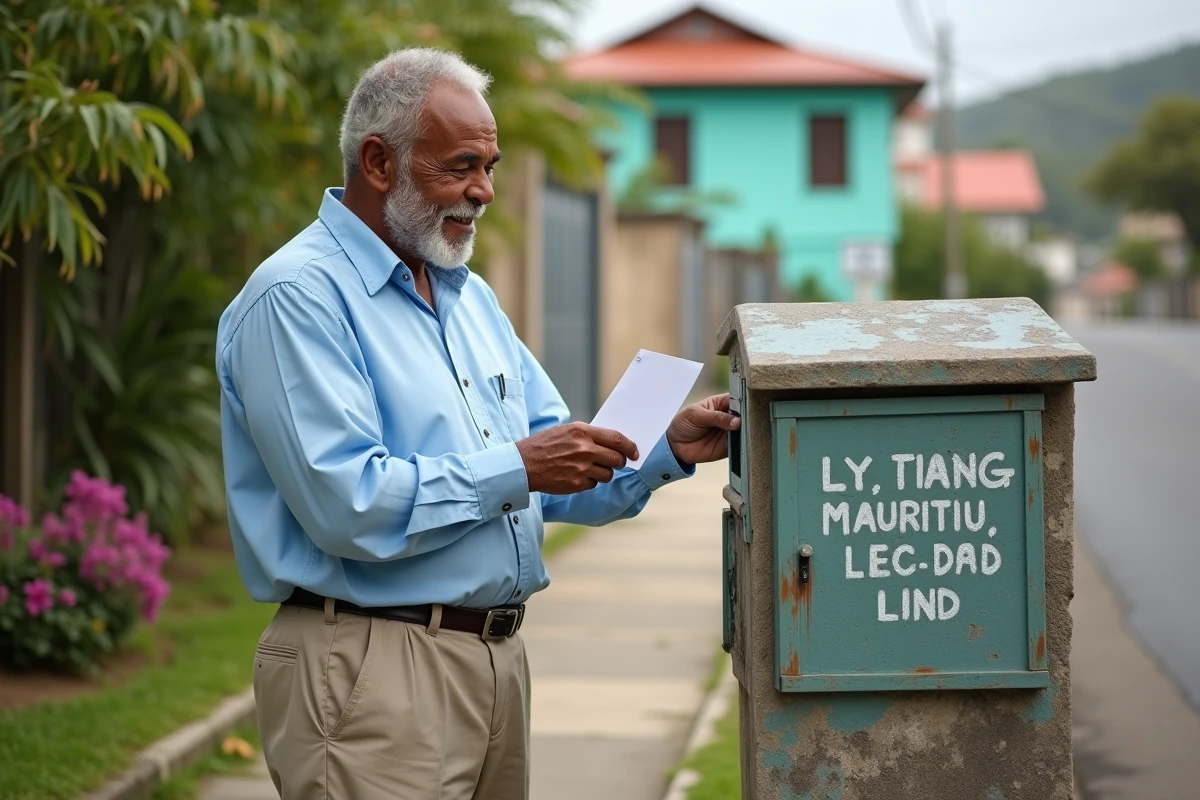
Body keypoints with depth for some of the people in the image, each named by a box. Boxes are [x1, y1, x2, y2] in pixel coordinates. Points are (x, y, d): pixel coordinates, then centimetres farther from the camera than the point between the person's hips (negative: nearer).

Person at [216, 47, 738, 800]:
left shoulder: (470, 298, 16)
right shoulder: (297, 298, -12)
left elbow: (558, 475, 18)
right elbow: (347, 504, -23)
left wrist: (668, 452, 1)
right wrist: (515, 468, -18)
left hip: (498, 656, 8)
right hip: (374, 669, -8)